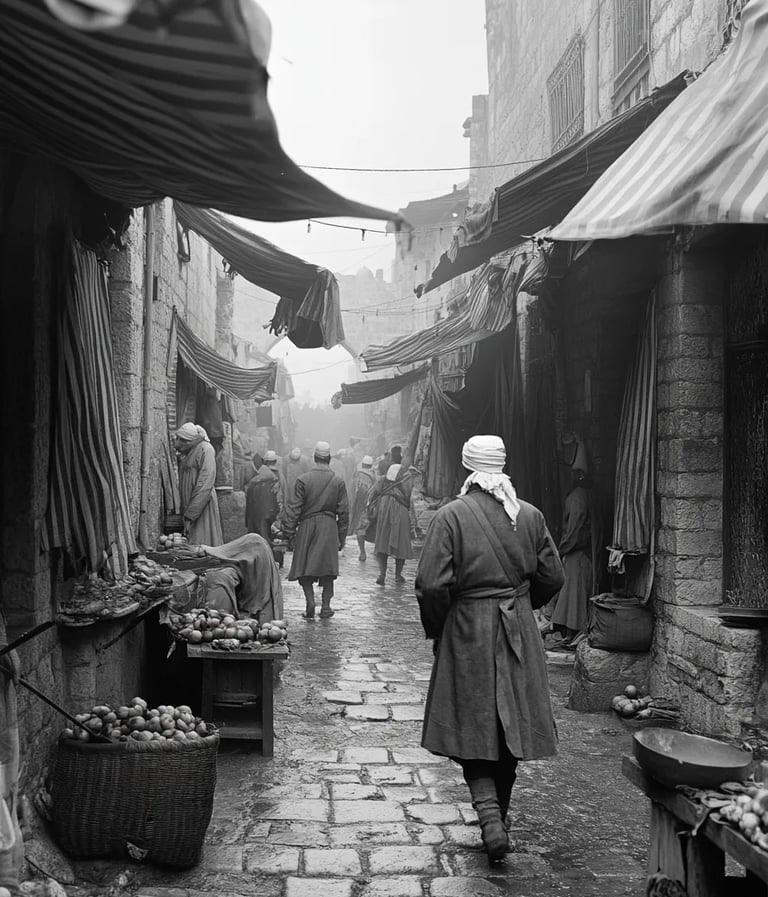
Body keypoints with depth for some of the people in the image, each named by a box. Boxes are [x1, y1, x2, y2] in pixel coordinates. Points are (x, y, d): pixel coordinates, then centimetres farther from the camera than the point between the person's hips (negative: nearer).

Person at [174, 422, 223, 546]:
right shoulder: (187, 452, 17)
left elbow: (205, 484, -17)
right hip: (189, 506, 8)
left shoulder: (205, 449, -9)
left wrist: (190, 514, -20)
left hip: (202, 505, -8)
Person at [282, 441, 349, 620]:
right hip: (329, 528, 1)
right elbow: (343, 511, 2)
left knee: (305, 568, 5)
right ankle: (326, 606, 8)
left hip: (307, 526, -1)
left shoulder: (303, 480, -5)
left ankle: (310, 602, -9)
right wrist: (342, 536, 10)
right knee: (328, 567, 8)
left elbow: (294, 508, -5)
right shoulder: (338, 482, 0)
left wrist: (289, 531, 2)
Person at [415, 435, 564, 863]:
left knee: (473, 730, 5)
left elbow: (432, 585, -16)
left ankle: (490, 814, -11)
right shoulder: (530, 515, 1)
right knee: (510, 727, 14)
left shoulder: (451, 516, -11)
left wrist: (436, 630, 1)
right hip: (519, 634, 4)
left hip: (467, 634, -3)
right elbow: (552, 578, 6)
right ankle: (499, 817, 27)